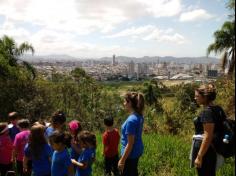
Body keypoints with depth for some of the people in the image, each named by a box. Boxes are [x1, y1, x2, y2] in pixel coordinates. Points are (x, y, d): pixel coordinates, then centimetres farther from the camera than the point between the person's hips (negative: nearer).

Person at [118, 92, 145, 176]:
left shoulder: (131, 120, -29)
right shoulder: (139, 116, -1)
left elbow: (130, 144, -24)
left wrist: (122, 160, -16)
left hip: (130, 153, -8)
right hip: (138, 151, 8)